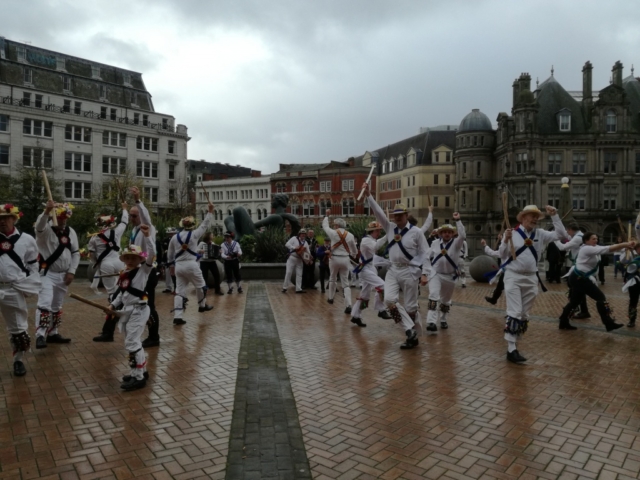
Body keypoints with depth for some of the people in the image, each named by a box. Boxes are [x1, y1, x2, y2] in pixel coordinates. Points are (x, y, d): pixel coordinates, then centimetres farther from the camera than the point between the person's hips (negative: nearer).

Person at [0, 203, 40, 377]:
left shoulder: (27, 240, 0)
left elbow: (33, 266, 4)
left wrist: (29, 288, 2)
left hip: (14, 290, -1)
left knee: (19, 328, 8)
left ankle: (18, 360, 23)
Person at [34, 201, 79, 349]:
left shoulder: (71, 232, 7)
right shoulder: (46, 229, -8)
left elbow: (76, 253, 9)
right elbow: (39, 226, -34)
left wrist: (71, 271, -1)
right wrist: (47, 211, -52)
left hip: (63, 275, 6)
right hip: (48, 274, -6)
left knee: (57, 306, 16)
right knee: (45, 305, -18)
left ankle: (53, 333, 29)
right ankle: (40, 336, -14)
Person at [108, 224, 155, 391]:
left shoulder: (144, 270, -7)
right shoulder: (124, 275, 13)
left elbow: (151, 253, -21)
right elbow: (121, 293, 20)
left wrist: (147, 236, -29)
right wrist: (113, 305, 6)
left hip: (138, 310, -9)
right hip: (126, 311, 9)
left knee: (132, 343, -11)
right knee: (133, 342, 16)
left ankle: (138, 377, -3)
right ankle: (141, 371, 29)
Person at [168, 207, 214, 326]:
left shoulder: (175, 237, 7)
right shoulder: (194, 234, -6)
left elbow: (170, 254, 14)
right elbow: (205, 225, 2)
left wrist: (172, 265, 26)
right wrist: (210, 211, 7)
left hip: (179, 266, 4)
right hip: (191, 265, -4)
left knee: (179, 290, 4)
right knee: (200, 286, 19)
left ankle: (177, 316, -3)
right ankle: (202, 305, 36)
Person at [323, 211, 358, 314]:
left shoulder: (333, 233, -8)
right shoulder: (350, 235, -1)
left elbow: (325, 226, 13)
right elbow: (354, 251, 9)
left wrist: (327, 216, 27)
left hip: (335, 259, -1)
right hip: (345, 259, 1)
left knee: (333, 278, 24)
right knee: (345, 282, 5)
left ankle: (331, 298, 39)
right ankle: (348, 305, -9)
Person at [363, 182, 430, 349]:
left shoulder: (416, 232, -5)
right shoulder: (390, 228, 6)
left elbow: (425, 253, -4)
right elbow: (378, 212, -2)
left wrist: (424, 273, -11)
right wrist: (368, 195, -12)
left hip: (410, 271, -4)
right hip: (393, 270, 4)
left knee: (411, 306, 4)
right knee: (390, 300, -15)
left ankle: (413, 336, 19)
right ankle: (411, 331, -7)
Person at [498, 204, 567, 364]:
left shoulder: (540, 234, 6)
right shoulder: (512, 233, -7)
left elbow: (561, 234, 0)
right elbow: (503, 255, -10)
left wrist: (554, 215, -7)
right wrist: (506, 240, -28)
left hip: (531, 279, 5)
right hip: (513, 277, -5)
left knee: (524, 315, 11)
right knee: (514, 314, -11)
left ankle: (513, 344, 24)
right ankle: (511, 350, -9)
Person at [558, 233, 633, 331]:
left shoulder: (592, 248, 13)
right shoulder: (587, 249, -16)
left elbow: (608, 248, 5)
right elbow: (608, 249, -23)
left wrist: (625, 245, -7)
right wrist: (625, 244, -26)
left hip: (578, 278, 10)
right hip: (580, 278, -10)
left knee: (575, 301, 13)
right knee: (600, 297, -8)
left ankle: (563, 323, 19)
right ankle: (609, 323, -6)